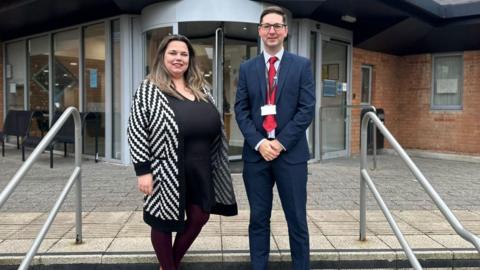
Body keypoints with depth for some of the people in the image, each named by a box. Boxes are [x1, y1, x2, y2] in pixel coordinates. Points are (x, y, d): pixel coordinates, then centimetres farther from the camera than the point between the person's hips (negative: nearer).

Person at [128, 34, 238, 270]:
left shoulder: (201, 89, 10)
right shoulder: (148, 89, -6)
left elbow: (214, 124, 14)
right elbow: (136, 132, -10)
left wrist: (214, 165, 11)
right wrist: (143, 171, -16)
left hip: (200, 170, 6)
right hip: (167, 170, -5)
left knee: (199, 217, 13)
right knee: (164, 222, 9)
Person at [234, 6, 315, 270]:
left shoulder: (302, 65, 4)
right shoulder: (247, 68, 9)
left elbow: (307, 109, -3)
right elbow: (241, 110, 4)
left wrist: (281, 142, -11)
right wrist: (259, 143, -10)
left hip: (291, 152, -1)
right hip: (256, 153, 2)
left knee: (297, 219, 6)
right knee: (258, 218, 10)